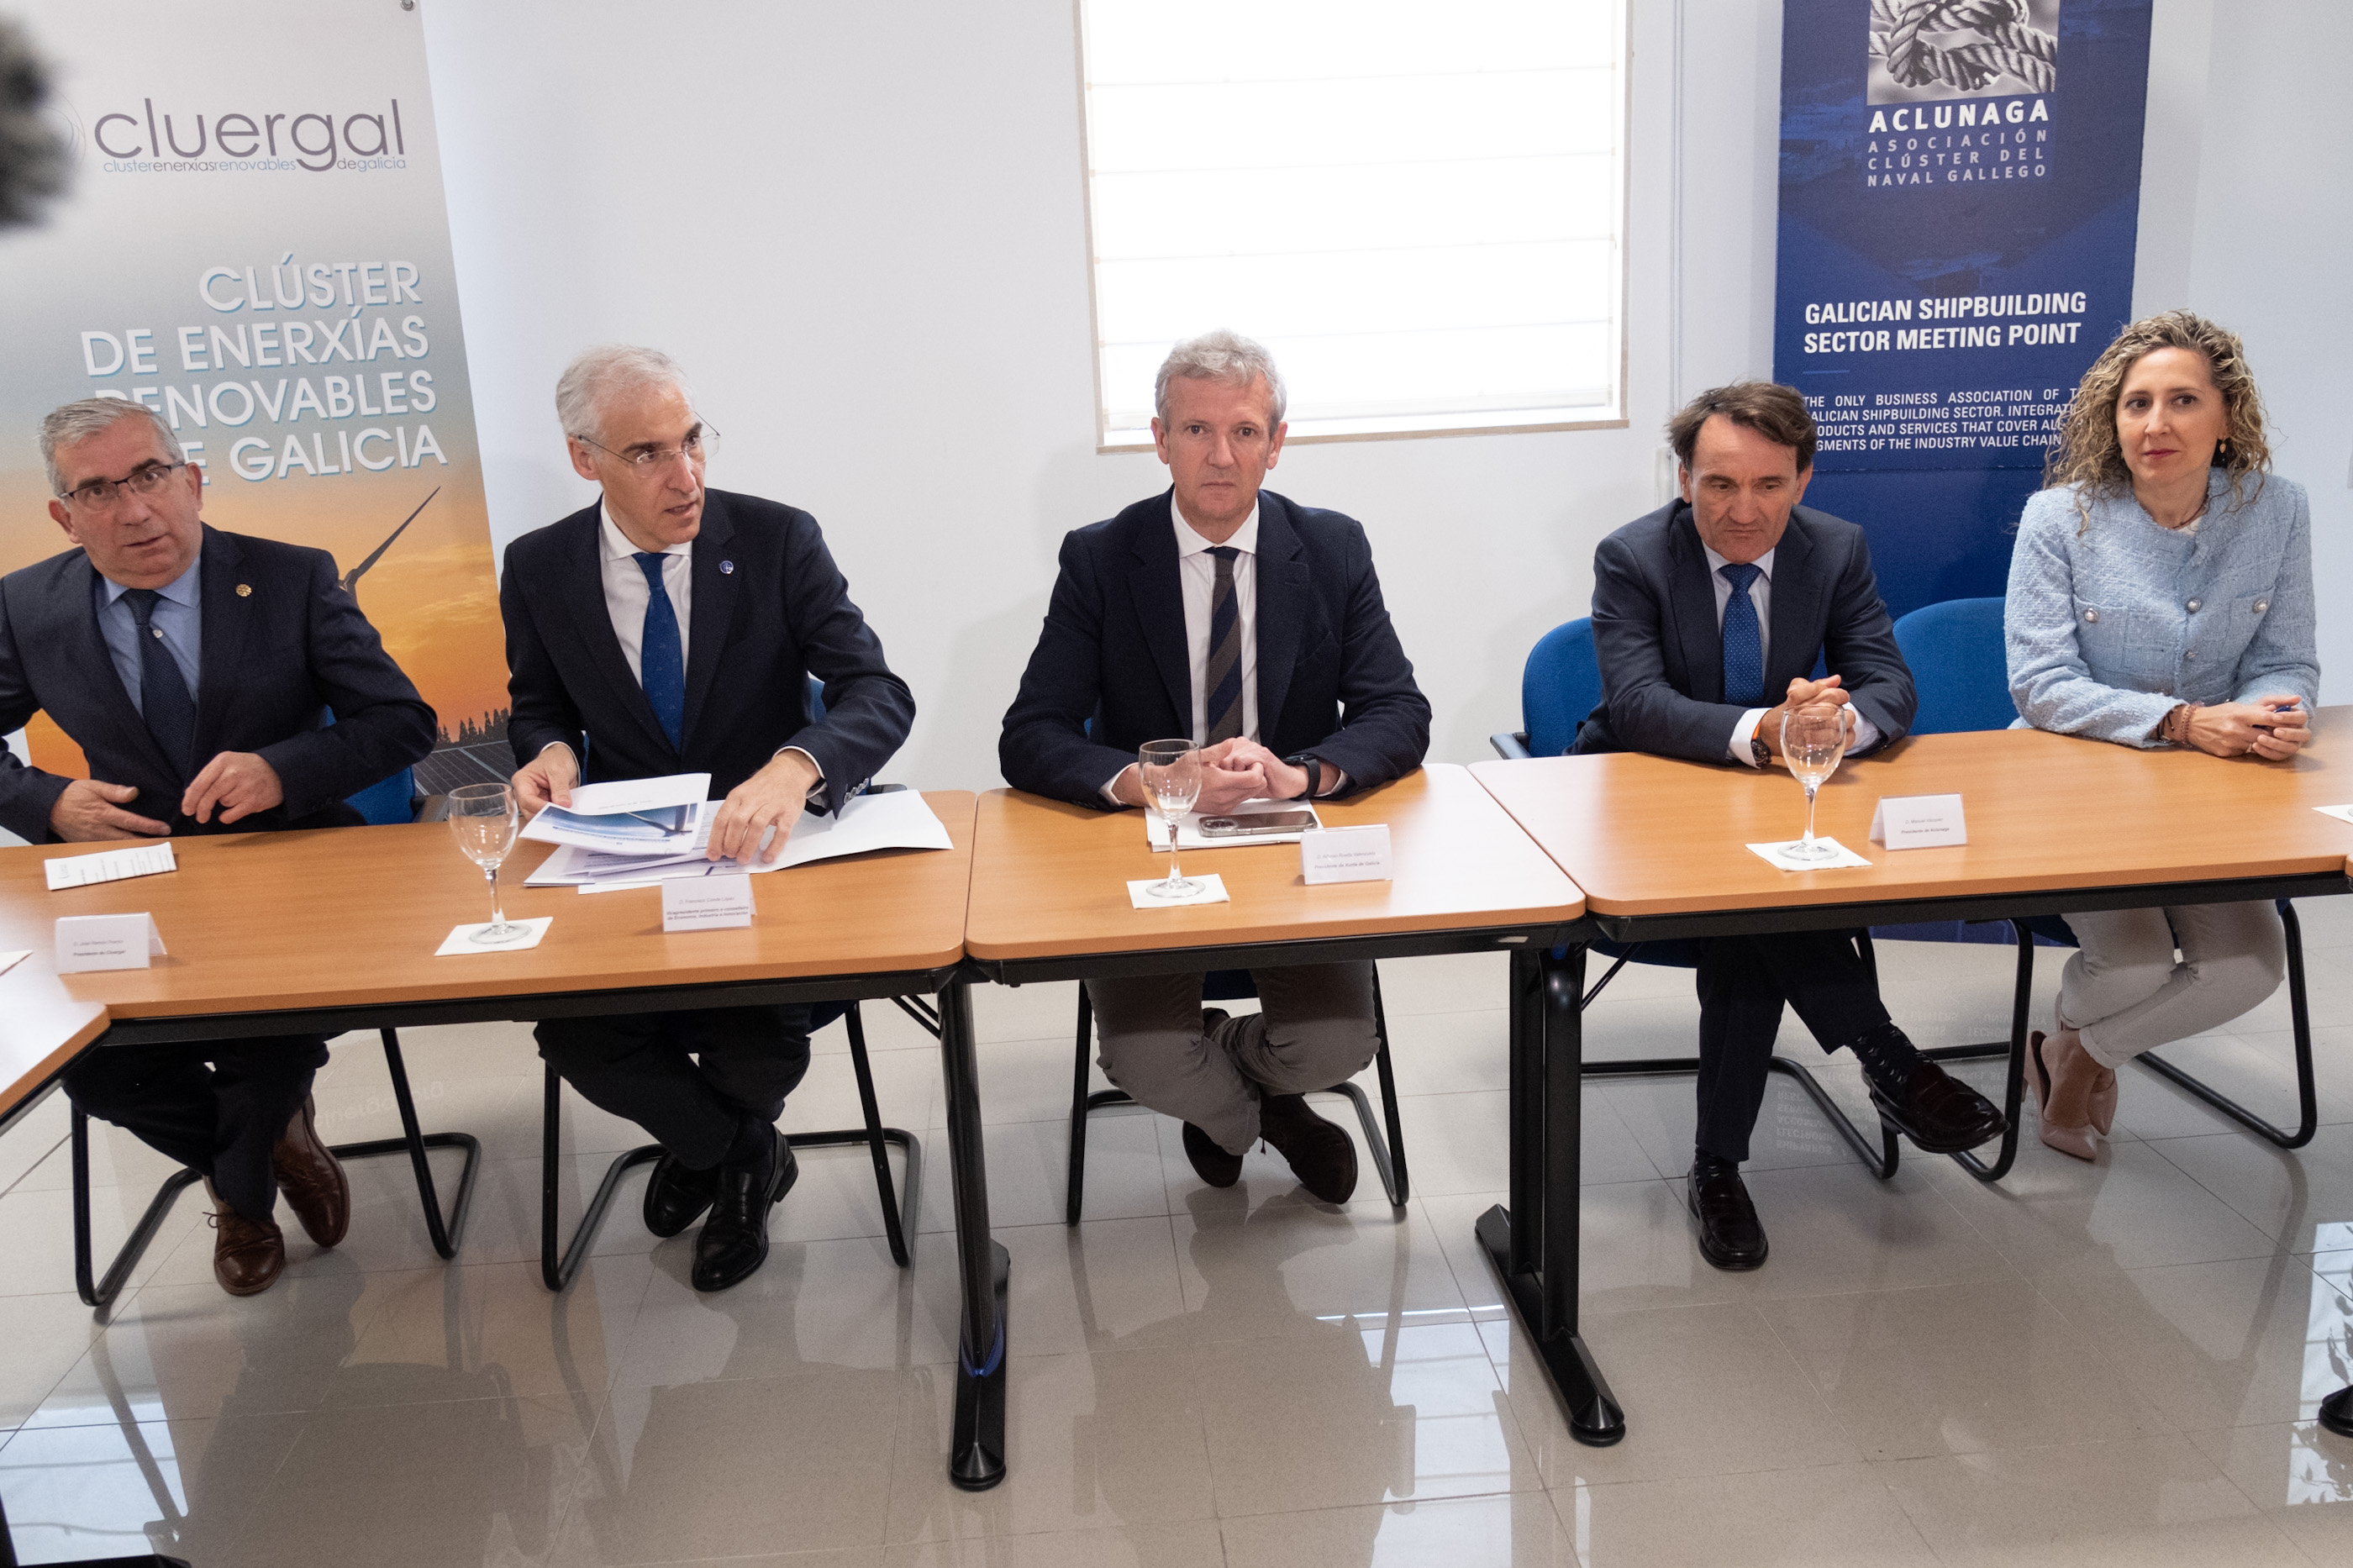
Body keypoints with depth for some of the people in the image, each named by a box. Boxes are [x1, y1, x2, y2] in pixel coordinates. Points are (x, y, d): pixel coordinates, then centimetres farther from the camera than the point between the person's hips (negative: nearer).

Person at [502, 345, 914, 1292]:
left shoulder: (777, 540, -8)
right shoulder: (538, 569, -1)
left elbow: (880, 695, -16)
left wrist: (794, 768, -39)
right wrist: (552, 750, -11)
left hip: (759, 848, -2)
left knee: (758, 1055, -23)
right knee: (574, 1038, -21)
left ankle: (700, 1143, 19)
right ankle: (741, 1152, 12)